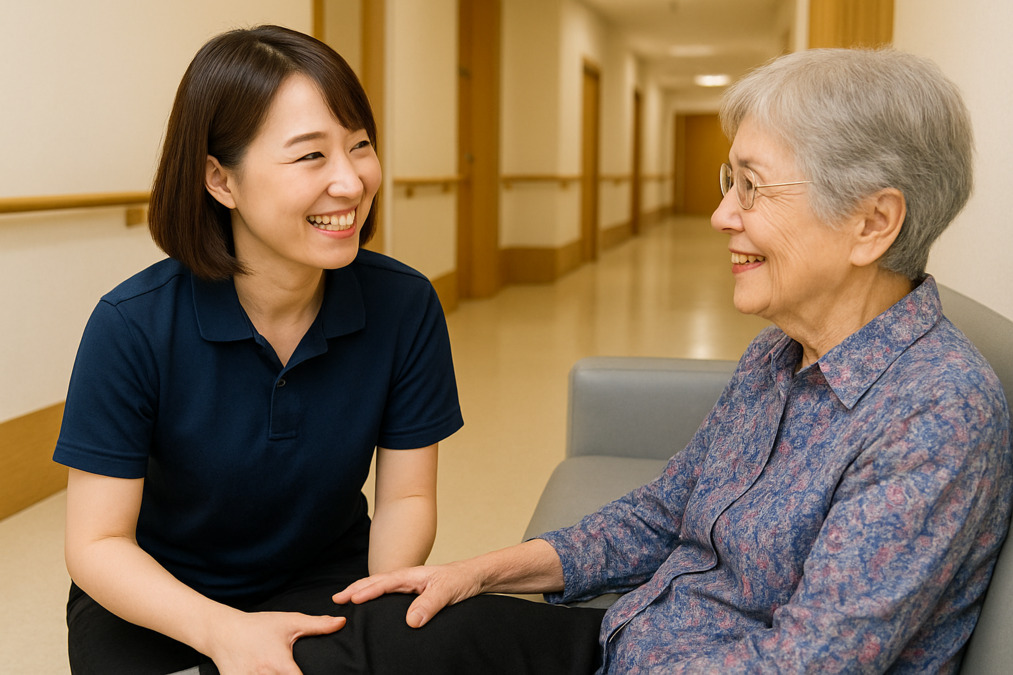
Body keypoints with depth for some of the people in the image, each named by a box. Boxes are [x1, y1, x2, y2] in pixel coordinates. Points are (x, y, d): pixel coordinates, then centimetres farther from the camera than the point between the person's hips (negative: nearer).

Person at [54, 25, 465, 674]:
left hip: (326, 583, 1)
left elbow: (406, 496, -7)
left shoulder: (405, 305, -15)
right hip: (154, 599, -1)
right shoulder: (133, 326, -22)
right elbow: (98, 543, -17)